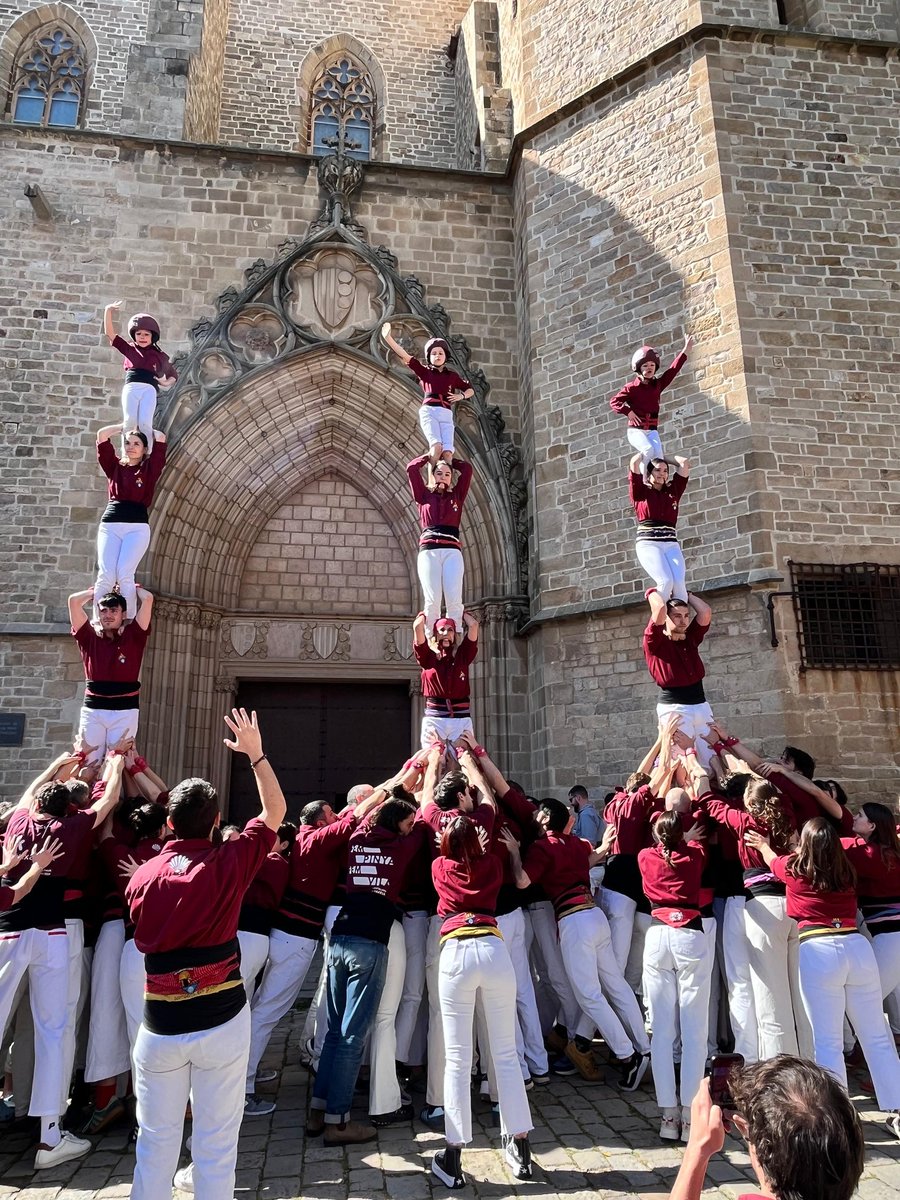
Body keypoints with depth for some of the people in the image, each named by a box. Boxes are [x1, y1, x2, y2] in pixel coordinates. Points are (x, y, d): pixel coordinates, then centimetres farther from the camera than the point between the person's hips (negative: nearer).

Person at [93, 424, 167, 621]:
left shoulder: (149, 468, 13)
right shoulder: (115, 466, 18)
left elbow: (161, 438, 8)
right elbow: (102, 434, 15)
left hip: (137, 526, -2)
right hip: (109, 524, 2)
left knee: (125, 575, -16)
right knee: (105, 575, -12)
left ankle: (130, 622, -16)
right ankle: (97, 621, -15)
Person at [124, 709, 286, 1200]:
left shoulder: (143, 874, -4)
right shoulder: (228, 863, -10)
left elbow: (142, 940, 11)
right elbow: (275, 811, 1)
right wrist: (255, 753, 7)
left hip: (159, 1024, 2)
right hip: (222, 1020, -2)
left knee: (156, 1138, 17)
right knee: (217, 1139, 10)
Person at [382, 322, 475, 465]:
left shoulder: (452, 376, 21)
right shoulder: (424, 371, 15)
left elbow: (470, 390, 31)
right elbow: (404, 356, 5)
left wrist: (461, 396, 8)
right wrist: (388, 338, -6)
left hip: (446, 415, 3)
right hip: (429, 411, -3)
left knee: (447, 452, -18)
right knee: (437, 446, -28)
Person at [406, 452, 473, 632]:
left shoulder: (456, 496, 21)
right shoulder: (424, 495, 18)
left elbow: (467, 468, 18)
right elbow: (411, 468, 14)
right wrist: (431, 455, 27)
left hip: (452, 551, 1)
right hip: (428, 551, -1)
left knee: (454, 600, -12)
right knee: (431, 601, -12)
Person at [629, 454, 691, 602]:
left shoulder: (673, 491, 20)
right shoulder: (640, 492, 10)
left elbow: (684, 463, 20)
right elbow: (634, 462, 2)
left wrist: (663, 457, 33)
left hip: (671, 544, 4)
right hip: (648, 543, -4)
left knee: (679, 584, -19)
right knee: (666, 581, -25)